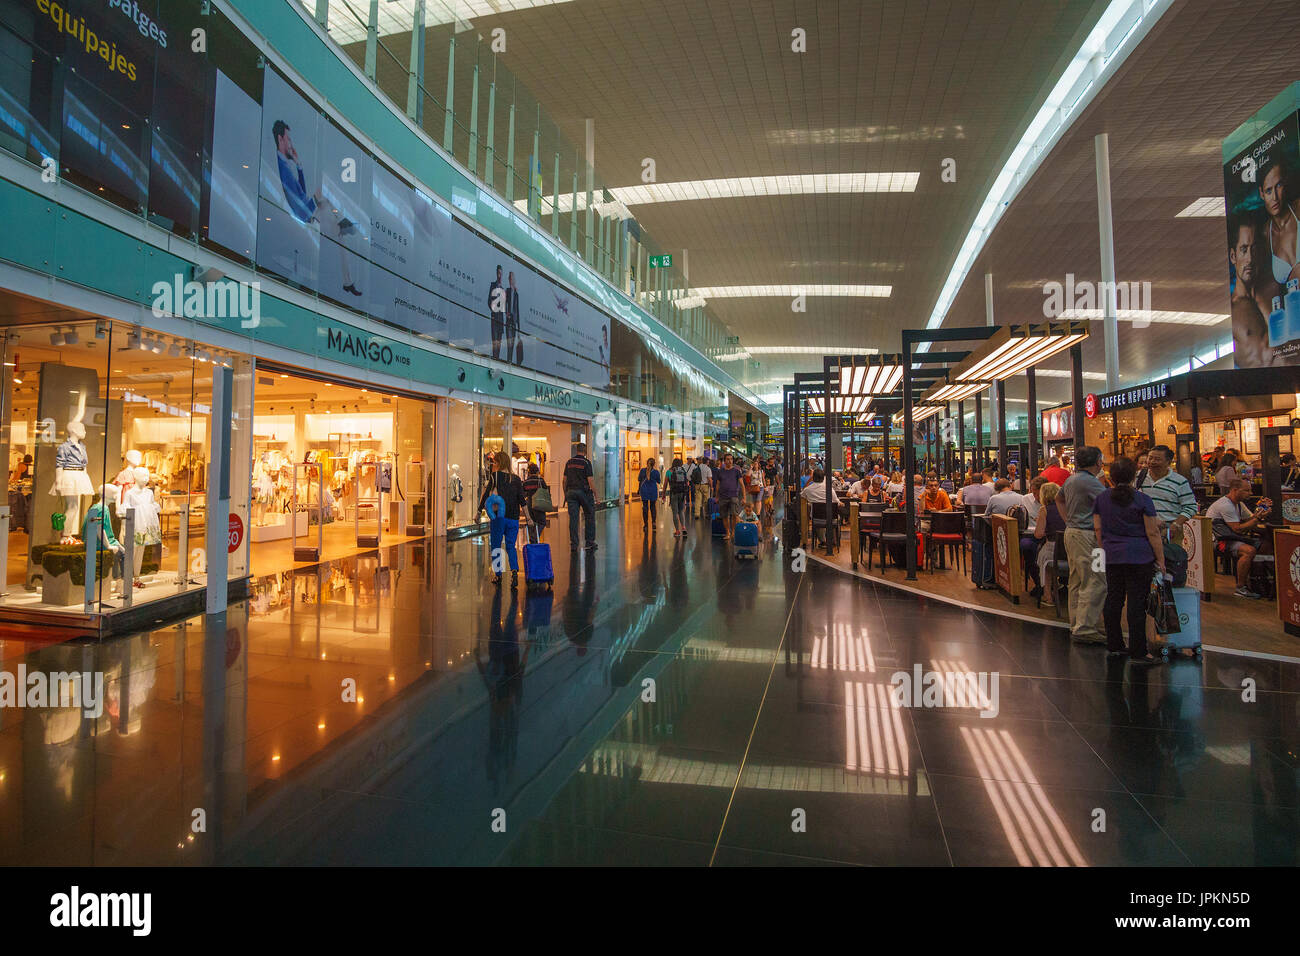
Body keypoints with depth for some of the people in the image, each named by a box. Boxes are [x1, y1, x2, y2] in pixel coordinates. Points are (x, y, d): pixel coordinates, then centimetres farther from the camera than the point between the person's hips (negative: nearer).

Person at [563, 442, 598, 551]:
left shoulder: (569, 462, 8)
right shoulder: (586, 463, -7)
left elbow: (565, 480, 10)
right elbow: (590, 480, -11)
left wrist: (565, 494, 17)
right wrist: (595, 495, -5)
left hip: (571, 492, 4)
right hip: (584, 492, -4)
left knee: (573, 518, 3)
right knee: (590, 517, 9)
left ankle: (573, 544, 1)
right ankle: (590, 542, 9)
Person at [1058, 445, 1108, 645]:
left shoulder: (1071, 479, 14)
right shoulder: (1091, 482, -16)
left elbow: (1059, 499, 29)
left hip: (1072, 531, 10)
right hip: (1086, 535, -10)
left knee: (1077, 581, 14)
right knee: (1095, 583, -8)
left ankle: (1076, 624, 20)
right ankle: (1084, 628, -9)